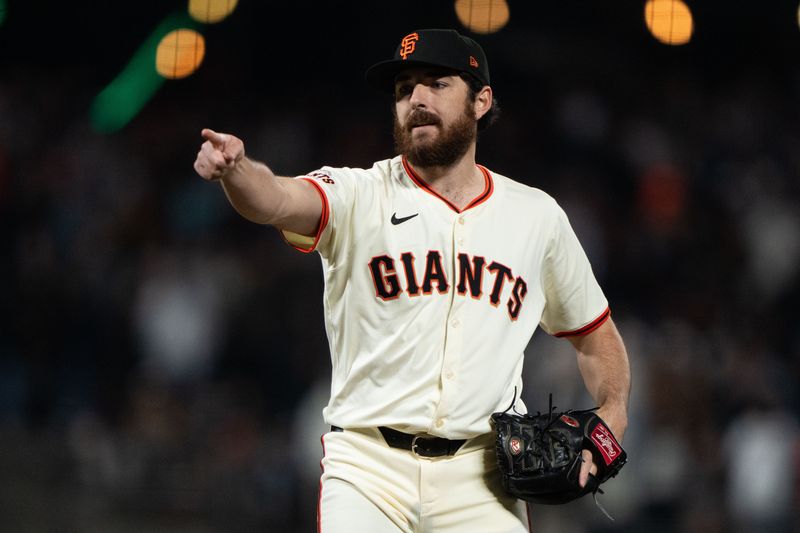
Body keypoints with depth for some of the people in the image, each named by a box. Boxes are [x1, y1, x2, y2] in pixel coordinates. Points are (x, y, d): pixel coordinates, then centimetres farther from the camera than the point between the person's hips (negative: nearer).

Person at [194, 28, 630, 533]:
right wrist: (235, 168, -46)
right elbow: (278, 199, -23)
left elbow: (594, 333, 21)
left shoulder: (537, 216, 9)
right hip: (369, 467, -2)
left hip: (481, 477, 2)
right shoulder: (360, 196, -1)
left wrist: (613, 412, 2)